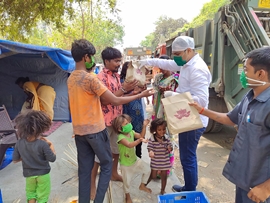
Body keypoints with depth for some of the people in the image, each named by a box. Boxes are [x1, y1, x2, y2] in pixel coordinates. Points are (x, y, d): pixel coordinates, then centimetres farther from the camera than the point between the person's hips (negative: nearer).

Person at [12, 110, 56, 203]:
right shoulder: (43, 144, -26)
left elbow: (15, 160, -3)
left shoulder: (19, 143, -13)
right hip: (43, 174, -3)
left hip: (28, 174, 3)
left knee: (30, 194, 27)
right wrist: (51, 145, -8)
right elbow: (52, 159, -18)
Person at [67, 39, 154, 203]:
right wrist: (141, 95, -10)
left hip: (79, 131, 7)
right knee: (107, 164, 12)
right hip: (95, 130, -7)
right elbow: (115, 101, -18)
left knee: (84, 169, 15)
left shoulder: (71, 78, 8)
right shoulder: (90, 78, -18)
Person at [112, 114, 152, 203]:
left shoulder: (131, 132, -7)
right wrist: (140, 140, -54)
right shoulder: (121, 137, -31)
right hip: (125, 164, -6)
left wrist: (144, 126, -11)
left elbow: (141, 136, -1)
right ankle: (127, 195, 41)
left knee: (147, 169, 10)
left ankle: (142, 186, 35)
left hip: (135, 159, 7)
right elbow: (129, 145, -46)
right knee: (127, 181, 10)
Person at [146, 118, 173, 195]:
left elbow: (170, 147, -2)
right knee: (153, 176, 13)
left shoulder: (166, 139, -8)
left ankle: (162, 190, 35)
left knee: (164, 177, 15)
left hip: (165, 162, 3)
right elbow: (150, 148, -18)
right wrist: (150, 152, -40)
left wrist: (170, 148, -26)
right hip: (155, 161, -2)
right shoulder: (152, 140, -18)